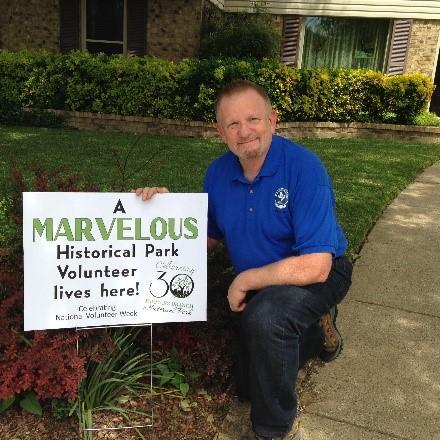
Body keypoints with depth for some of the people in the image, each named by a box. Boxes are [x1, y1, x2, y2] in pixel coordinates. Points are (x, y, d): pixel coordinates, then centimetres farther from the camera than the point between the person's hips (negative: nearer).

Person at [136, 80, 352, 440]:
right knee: (251, 389, 16)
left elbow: (315, 267, -34)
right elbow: (209, 238, 4)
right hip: (258, 288, 6)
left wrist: (244, 280, -24)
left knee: (265, 318, -38)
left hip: (318, 276, -6)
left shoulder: (303, 167, -28)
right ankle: (316, 329, 37)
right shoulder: (218, 173, -9)